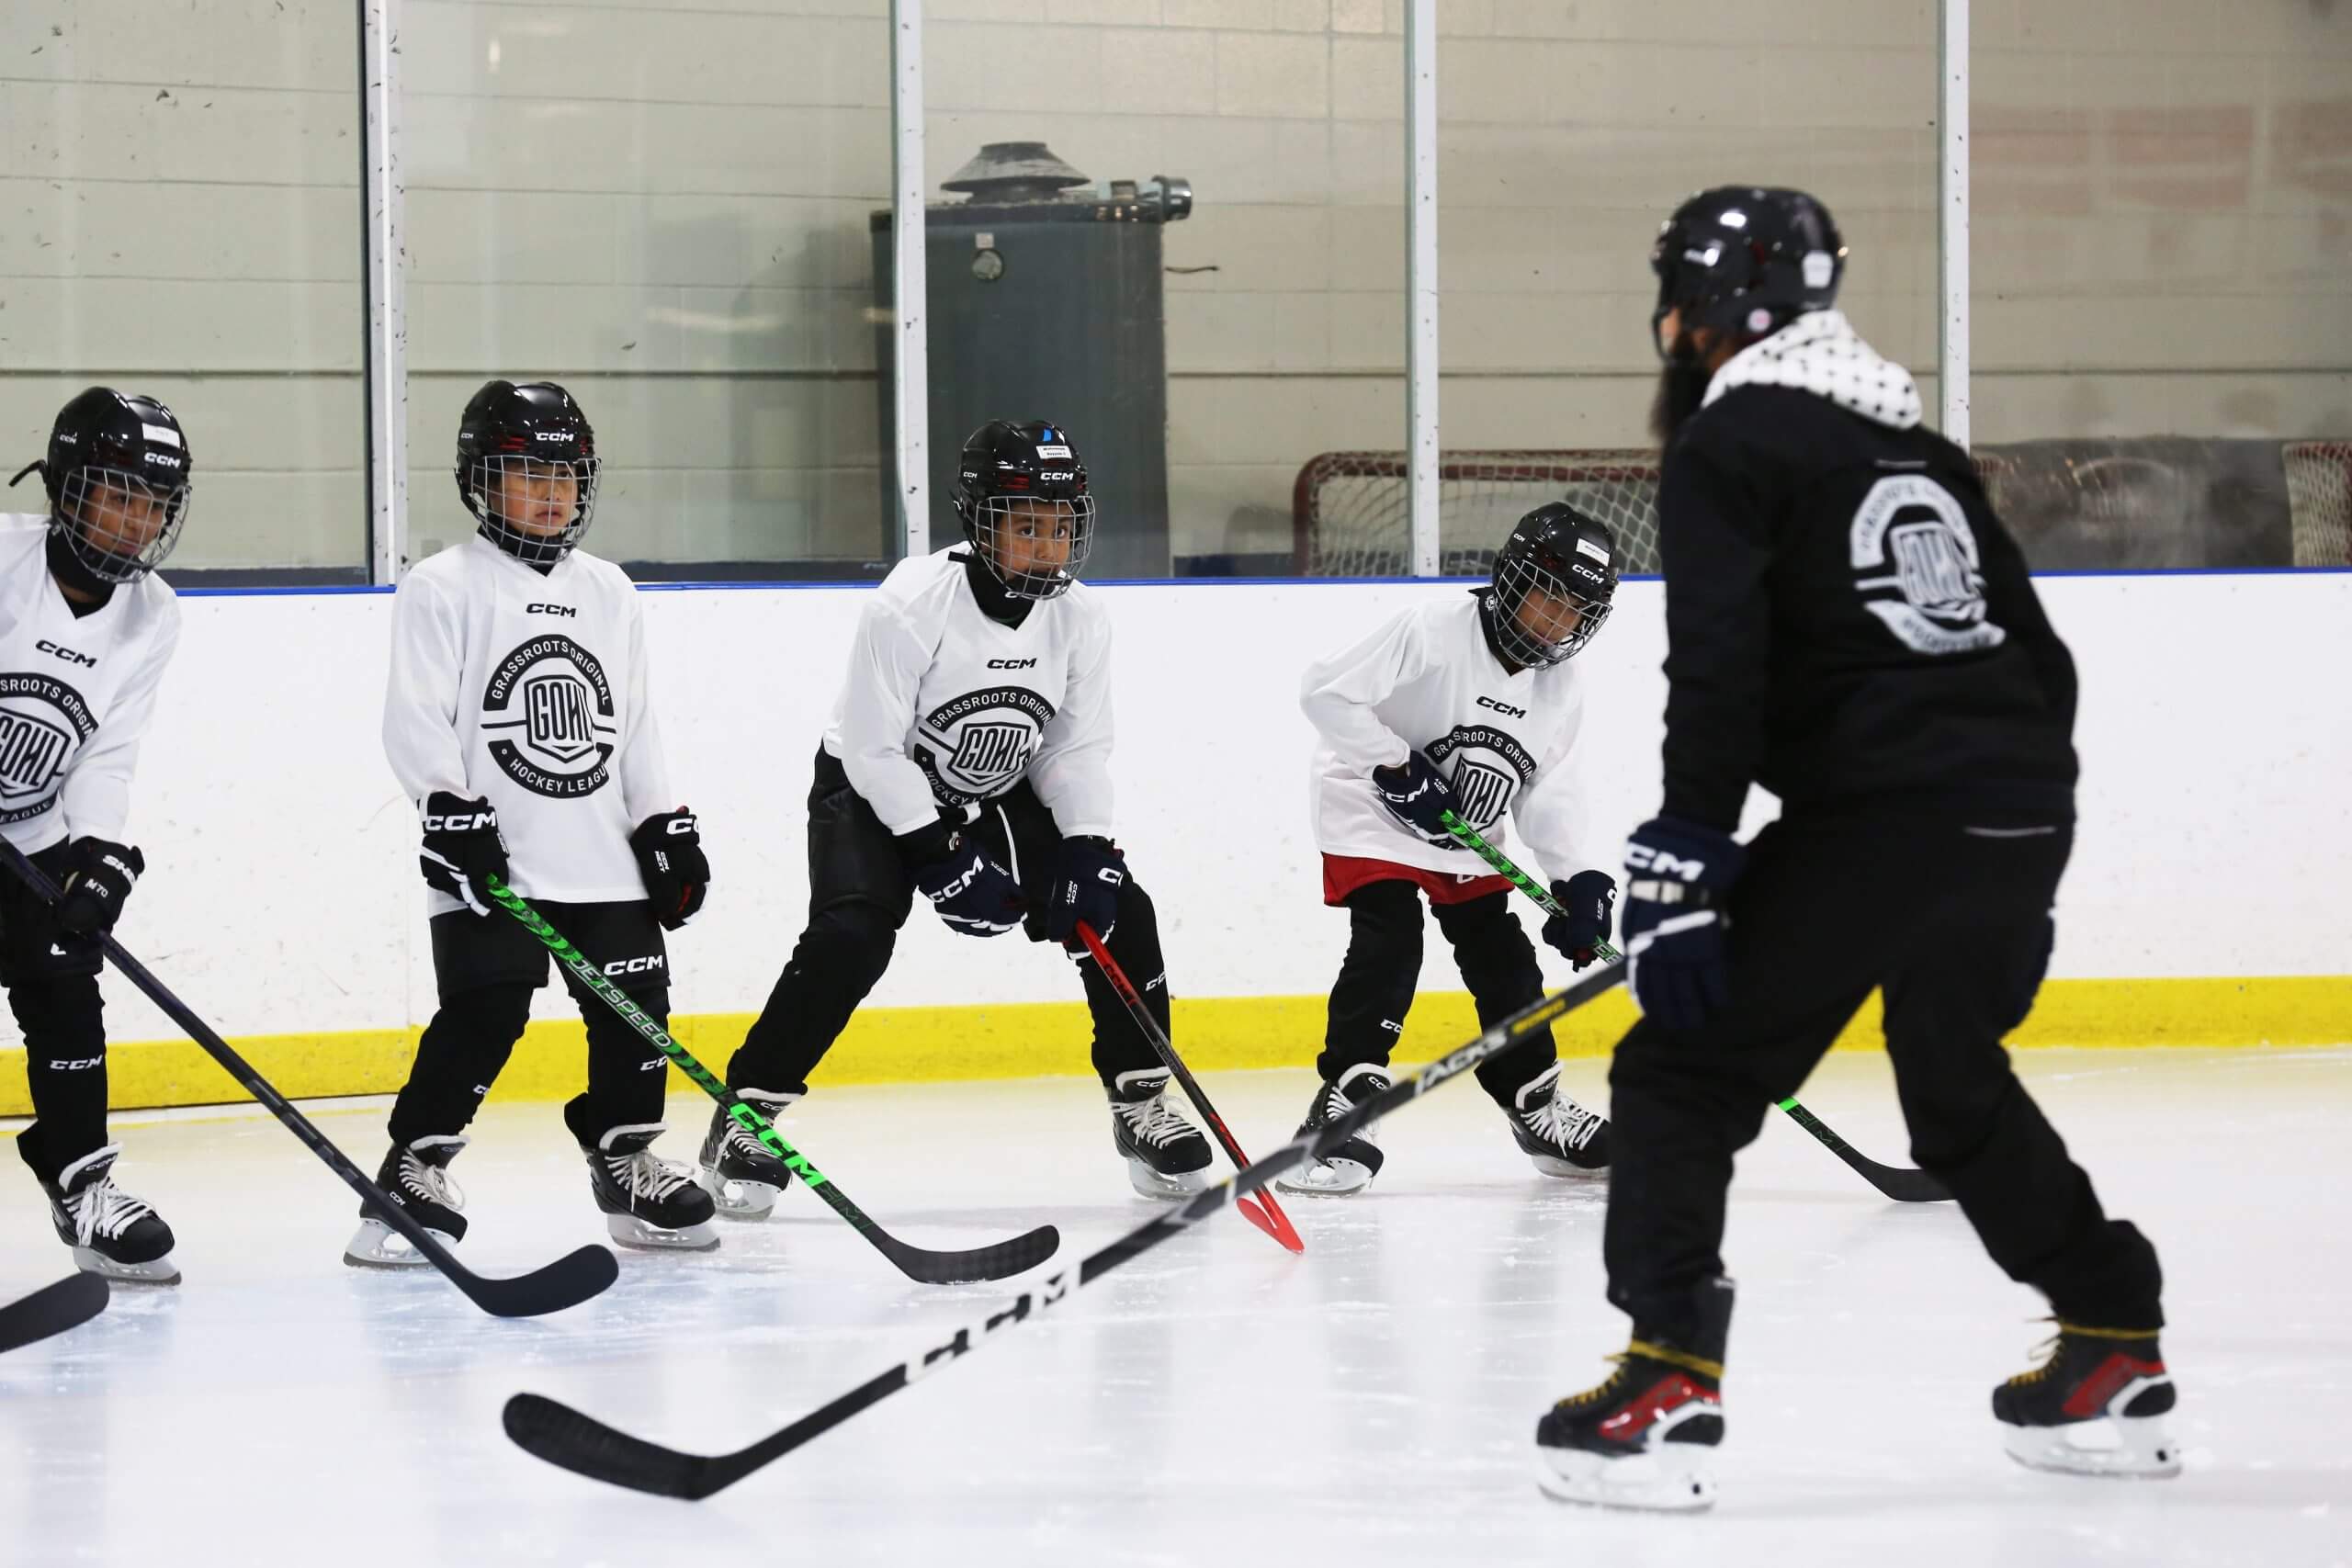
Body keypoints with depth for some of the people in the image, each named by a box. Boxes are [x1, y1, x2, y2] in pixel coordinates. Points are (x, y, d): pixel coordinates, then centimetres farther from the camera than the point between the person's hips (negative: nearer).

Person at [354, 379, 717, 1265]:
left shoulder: (608, 593, 16)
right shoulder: (444, 588, -1)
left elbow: (634, 727, 19)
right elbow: (417, 722, -8)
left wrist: (666, 827, 13)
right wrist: (453, 814, -18)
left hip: (602, 857, 5)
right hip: (491, 859, -5)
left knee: (635, 1006, 3)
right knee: (484, 1011, -14)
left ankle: (627, 1163, 20)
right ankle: (413, 1171, -5)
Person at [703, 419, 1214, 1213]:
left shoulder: (1080, 618, -11)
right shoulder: (911, 604, -28)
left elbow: (1076, 749, -3)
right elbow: (873, 748, -25)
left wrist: (1088, 850, -17)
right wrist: (941, 853, -28)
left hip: (1000, 800, 6)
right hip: (874, 791, -5)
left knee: (1119, 912, -7)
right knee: (851, 934, -27)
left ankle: (1141, 1103, 10)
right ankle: (744, 1119, -16)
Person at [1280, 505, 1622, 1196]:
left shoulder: (1561, 688, -2)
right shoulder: (1434, 631, -23)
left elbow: (1546, 786, 4)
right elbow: (1327, 692, -25)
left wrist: (1575, 877, -9)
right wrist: (1396, 764, -27)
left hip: (1467, 838, 7)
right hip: (1372, 812, -7)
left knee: (1504, 961, 9)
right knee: (1388, 943, -23)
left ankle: (1535, 1105, 27)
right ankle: (1343, 1103, -25)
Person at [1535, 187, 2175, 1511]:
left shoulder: (1728, 445, -1)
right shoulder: (1913, 444, 23)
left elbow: (1719, 671, -14)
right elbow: (2037, 654, 24)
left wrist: (1685, 863, -16)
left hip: (1877, 817, -8)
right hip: (2023, 814, 8)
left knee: (1686, 1079, -2)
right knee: (1959, 1082, 28)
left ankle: (1666, 1393, -14)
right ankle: (2117, 1358, 30)